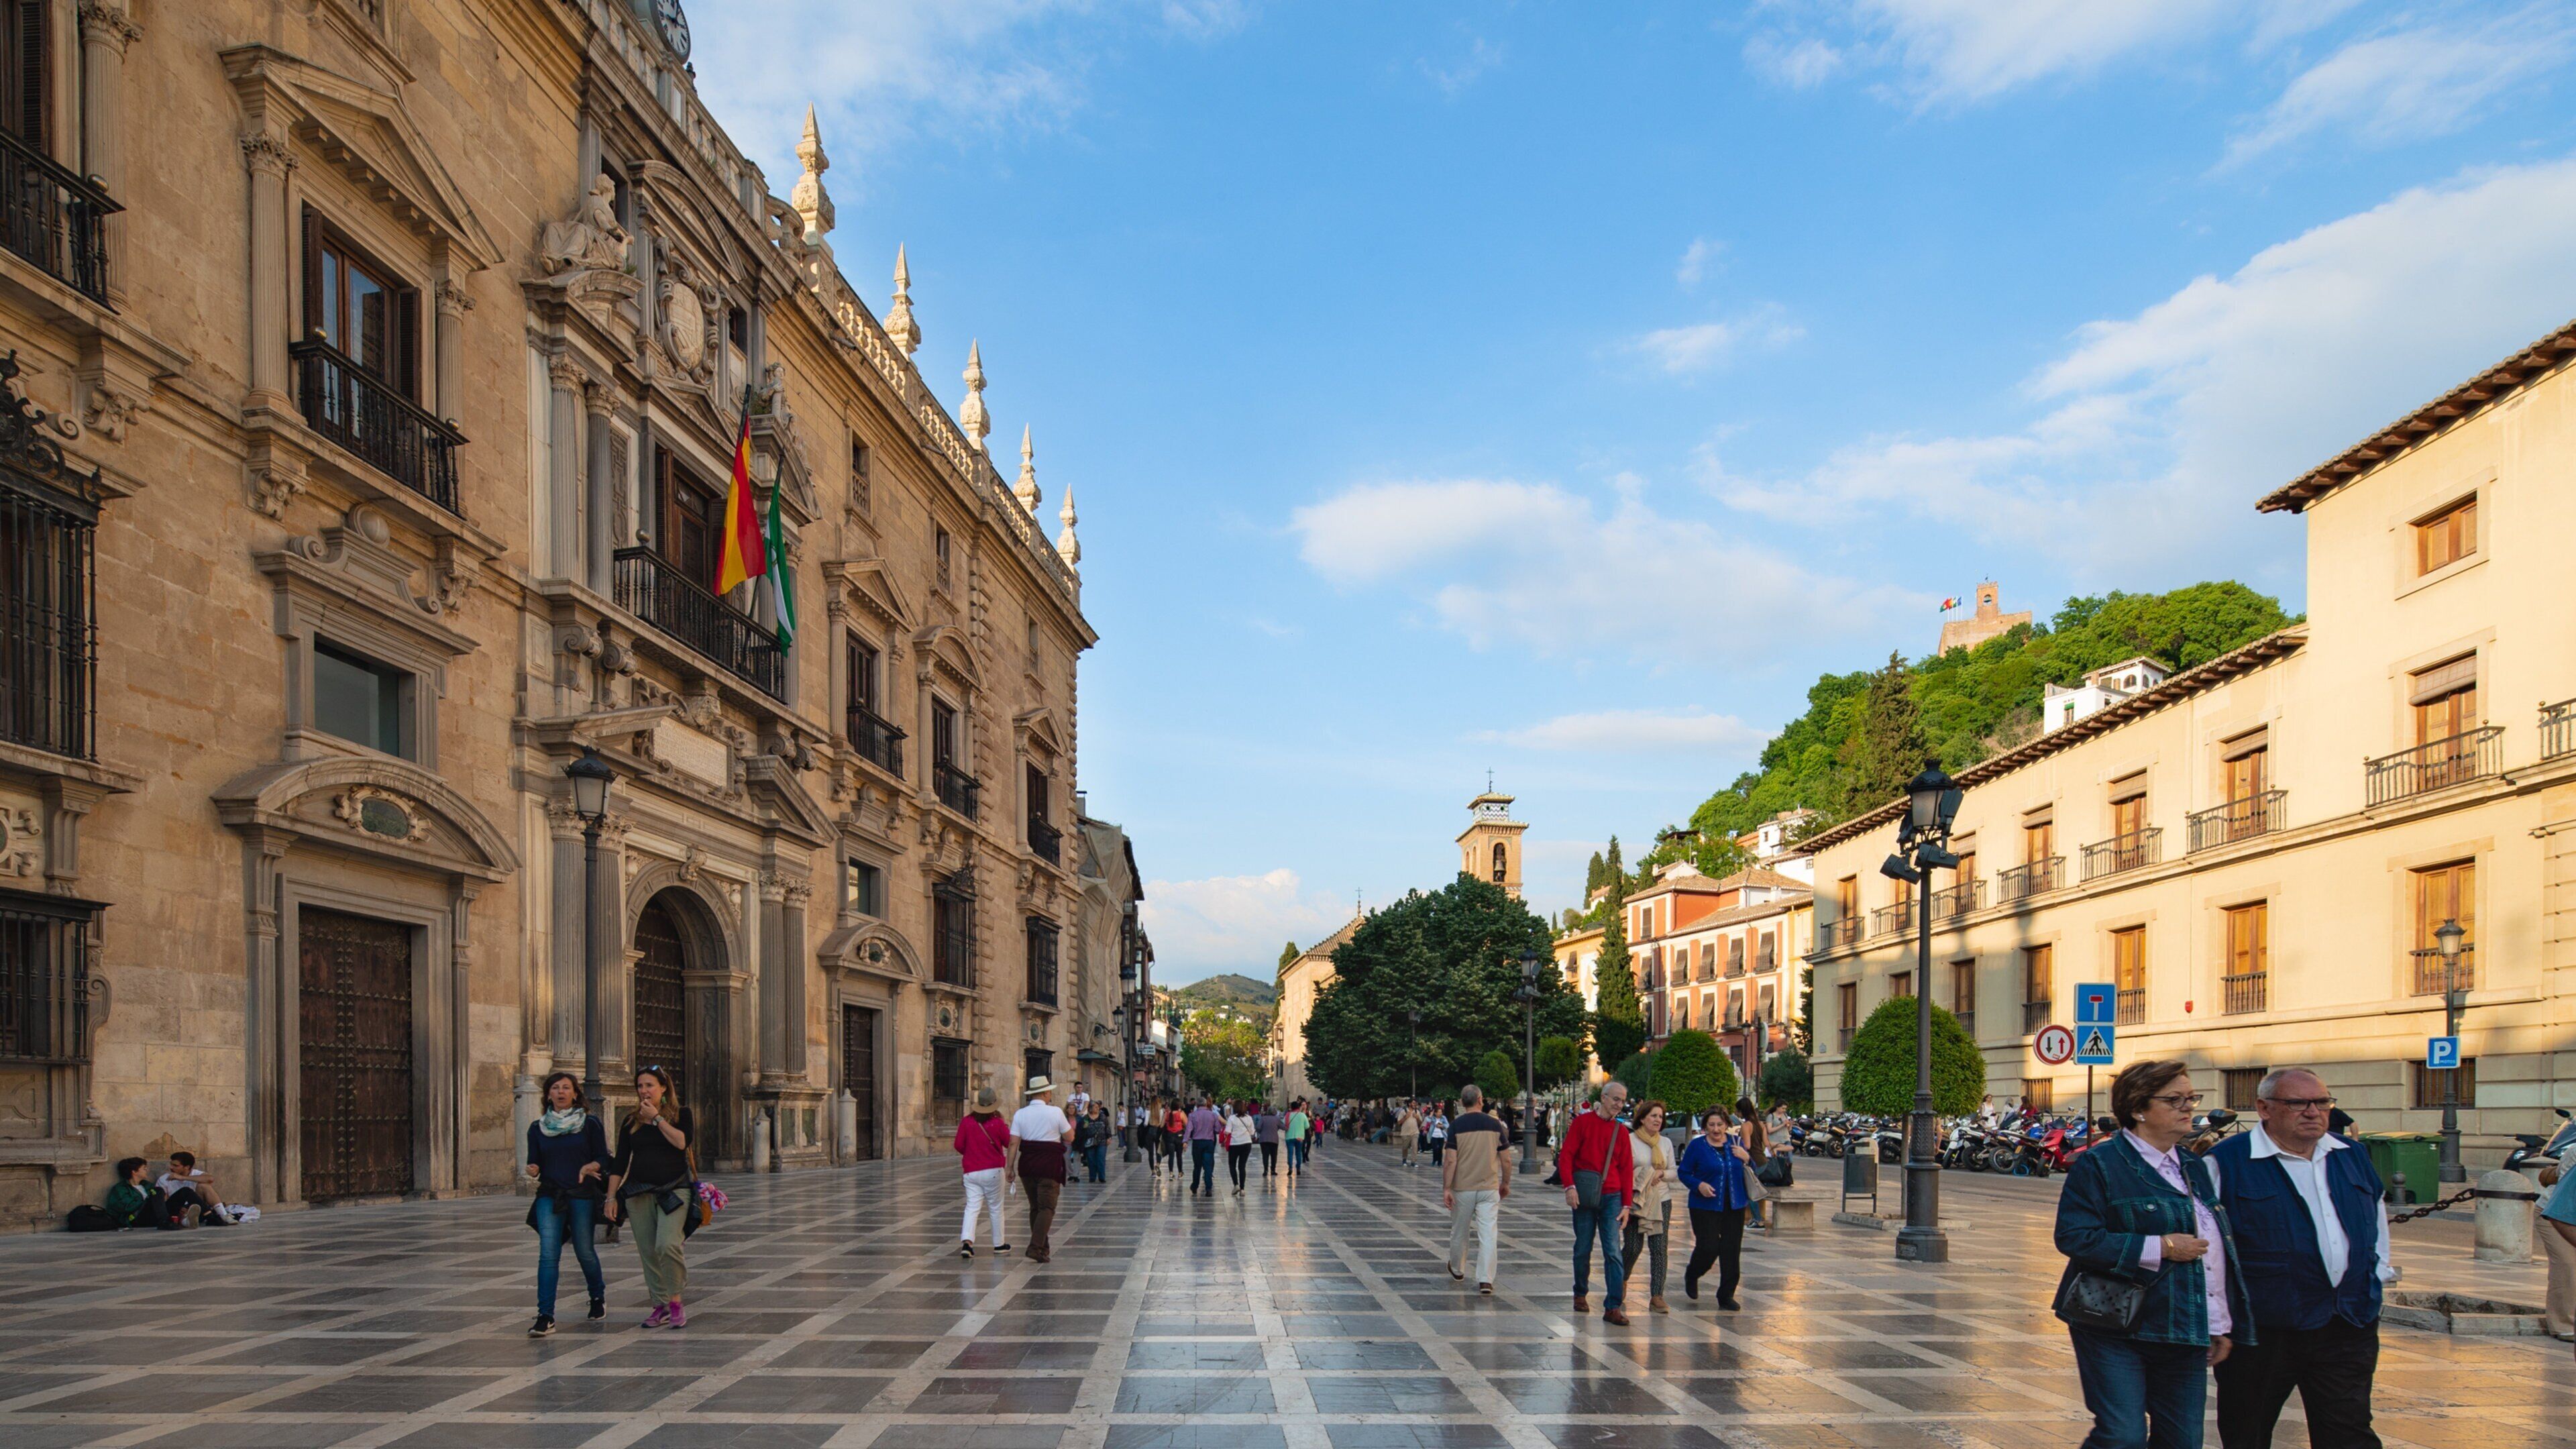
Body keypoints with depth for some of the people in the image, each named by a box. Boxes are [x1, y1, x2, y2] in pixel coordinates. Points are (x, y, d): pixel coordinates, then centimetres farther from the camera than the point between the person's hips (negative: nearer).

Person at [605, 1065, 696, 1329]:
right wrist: (611, 1197, 5)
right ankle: (660, 1306, 13)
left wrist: (656, 1118, -9)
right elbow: (620, 1161, 11)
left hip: (674, 1189, -4)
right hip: (639, 1193, 4)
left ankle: (676, 1302, -8)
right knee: (648, 1252, 3)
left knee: (668, 1245, -20)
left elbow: (682, 1142, -15)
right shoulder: (631, 1122, 12)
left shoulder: (680, 1114, 4)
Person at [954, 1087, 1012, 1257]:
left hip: (971, 1171, 2)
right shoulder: (998, 1123, -7)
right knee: (996, 1208, 11)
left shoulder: (966, 1122, -2)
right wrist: (1007, 1128, 20)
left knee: (972, 1207, 0)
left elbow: (958, 1145, 1)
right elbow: (1009, 1143, 2)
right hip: (993, 1171, -2)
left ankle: (966, 1241, -20)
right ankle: (999, 1244, 20)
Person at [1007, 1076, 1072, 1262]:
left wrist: (1009, 1168, 0)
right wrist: (1072, 1126, 23)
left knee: (1034, 1207, 16)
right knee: (1047, 1207, -3)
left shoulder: (1020, 1114, 3)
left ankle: (1043, 1248, 23)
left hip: (1027, 1165, 4)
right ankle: (1036, 1247, -18)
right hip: (1050, 1166, -4)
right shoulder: (1055, 1113, -6)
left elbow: (1013, 1143, -2)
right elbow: (1070, 1136, 3)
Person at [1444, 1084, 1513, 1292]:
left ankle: (1457, 1270, 35)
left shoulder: (1456, 1126, -7)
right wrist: (1506, 1184, 16)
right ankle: (1485, 1281, -8)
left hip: (1462, 1188, 0)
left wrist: (1446, 1189, -7)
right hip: (1489, 1188, 1)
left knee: (1459, 1232, 17)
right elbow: (1506, 1159, 3)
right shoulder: (1495, 1125, -1)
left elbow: (1450, 1161, -12)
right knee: (1488, 1235, 0)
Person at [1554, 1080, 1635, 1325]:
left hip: (1611, 1197, 2)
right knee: (1583, 1249, 7)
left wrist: (1626, 1205, 3)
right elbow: (1565, 1155, -5)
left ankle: (1614, 1307, -8)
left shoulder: (1621, 1131, 8)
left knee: (1613, 1251, -6)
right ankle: (1581, 1294, 27)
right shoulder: (1583, 1122, 0)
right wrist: (1569, 1186, -17)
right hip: (1584, 1195, -2)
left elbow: (1627, 1169, 8)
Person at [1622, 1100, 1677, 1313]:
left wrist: (1661, 1173, -7)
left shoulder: (1666, 1143, 10)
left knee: (1660, 1249, -4)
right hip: (1635, 1201, -3)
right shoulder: (1630, 1140, -4)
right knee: (1633, 1247, -2)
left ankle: (1657, 1297, -3)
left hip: (1662, 1201, 4)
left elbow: (1673, 1173, 13)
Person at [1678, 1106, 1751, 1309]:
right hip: (1706, 1206, -4)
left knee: (1732, 1250, 2)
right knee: (1708, 1248, -9)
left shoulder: (1736, 1142, 6)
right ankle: (1691, 1276, 23)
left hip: (1735, 1206, 4)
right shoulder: (1697, 1145, -5)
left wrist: (1746, 1158, -7)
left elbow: (1751, 1171, 14)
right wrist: (1699, 1185, -18)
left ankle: (1727, 1295, 14)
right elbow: (1683, 1172, 0)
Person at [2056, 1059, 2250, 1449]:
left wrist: (2224, 1325, 16)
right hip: (2117, 1331, -7)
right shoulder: (2100, 1165, -9)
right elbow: (2073, 1237, -19)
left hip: (2184, 1336, 7)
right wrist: (2160, 1248, -19)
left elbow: (2221, 1249, 21)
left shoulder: (2195, 1168, 15)